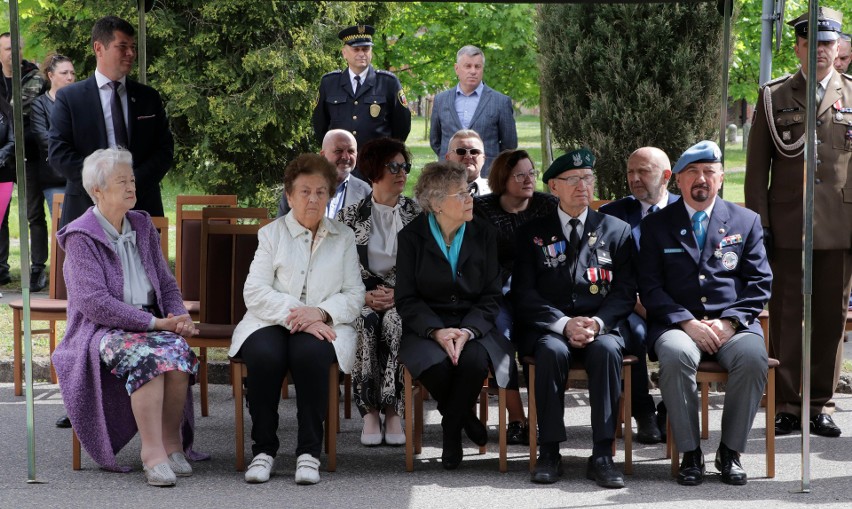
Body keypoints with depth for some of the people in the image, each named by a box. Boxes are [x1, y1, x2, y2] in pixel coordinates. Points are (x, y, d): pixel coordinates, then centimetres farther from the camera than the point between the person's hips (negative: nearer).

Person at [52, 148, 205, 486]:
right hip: (99, 330, -5)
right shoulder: (80, 237, -4)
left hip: (150, 322, 5)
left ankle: (171, 440, -19)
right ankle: (153, 451, -36)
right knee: (146, 356, -37)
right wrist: (154, 323, -19)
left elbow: (167, 283, 19)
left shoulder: (142, 226, 16)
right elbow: (93, 302, -15)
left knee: (178, 350, -30)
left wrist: (179, 316, -4)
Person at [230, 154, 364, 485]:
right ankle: (263, 449, -19)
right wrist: (294, 313, -16)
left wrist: (320, 312, -14)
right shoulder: (271, 233, 12)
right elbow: (254, 291, -1)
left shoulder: (344, 238, 16)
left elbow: (354, 294, 6)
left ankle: (309, 452, -25)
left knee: (309, 353, -36)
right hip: (272, 321, 0)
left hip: (323, 325, 0)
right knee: (264, 355, -35)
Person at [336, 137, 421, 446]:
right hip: (362, 297, 0)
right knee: (365, 323, -35)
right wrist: (367, 296, -11)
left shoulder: (417, 216, 9)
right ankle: (370, 412, -29)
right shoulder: (350, 217, 9)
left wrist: (398, 295, -11)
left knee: (395, 322, -35)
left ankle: (393, 411, -30)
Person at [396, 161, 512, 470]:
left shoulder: (483, 235, 6)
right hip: (426, 326, -1)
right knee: (435, 363, -35)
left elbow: (491, 296, 3)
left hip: (473, 325, 1)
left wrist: (467, 331, -16)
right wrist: (437, 331, -20)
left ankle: (451, 434, -9)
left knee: (474, 360, -34)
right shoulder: (411, 237, 1)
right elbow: (406, 299, -2)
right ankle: (466, 421, -3)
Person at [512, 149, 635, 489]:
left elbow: (625, 292, 5)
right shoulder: (532, 233, 11)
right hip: (546, 329, 0)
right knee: (552, 350, -35)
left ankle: (602, 455, -33)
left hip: (600, 328, 1)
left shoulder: (617, 231, 13)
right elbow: (524, 295, 1)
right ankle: (549, 451, -28)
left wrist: (597, 322, -14)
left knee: (606, 349, -34)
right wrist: (564, 324, -14)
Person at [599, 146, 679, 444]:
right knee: (634, 331, -34)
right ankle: (644, 415, -15)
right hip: (629, 307, 0)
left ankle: (669, 414, -10)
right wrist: (637, 302, -13)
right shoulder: (612, 214, 11)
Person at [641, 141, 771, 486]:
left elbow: (760, 283, 8)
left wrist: (729, 321, -9)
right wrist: (687, 323, -12)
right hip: (678, 324, -1)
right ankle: (690, 454, -22)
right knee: (676, 355, -36)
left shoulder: (746, 221, 14)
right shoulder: (656, 225, 11)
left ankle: (731, 451, -15)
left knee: (753, 356, -33)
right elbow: (650, 288, 3)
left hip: (733, 324, 1)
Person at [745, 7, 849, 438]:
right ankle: (785, 406, 7)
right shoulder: (773, 98, 7)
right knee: (785, 319, 0)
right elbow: (757, 167, 6)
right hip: (787, 228, -1)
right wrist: (758, 225, -1)